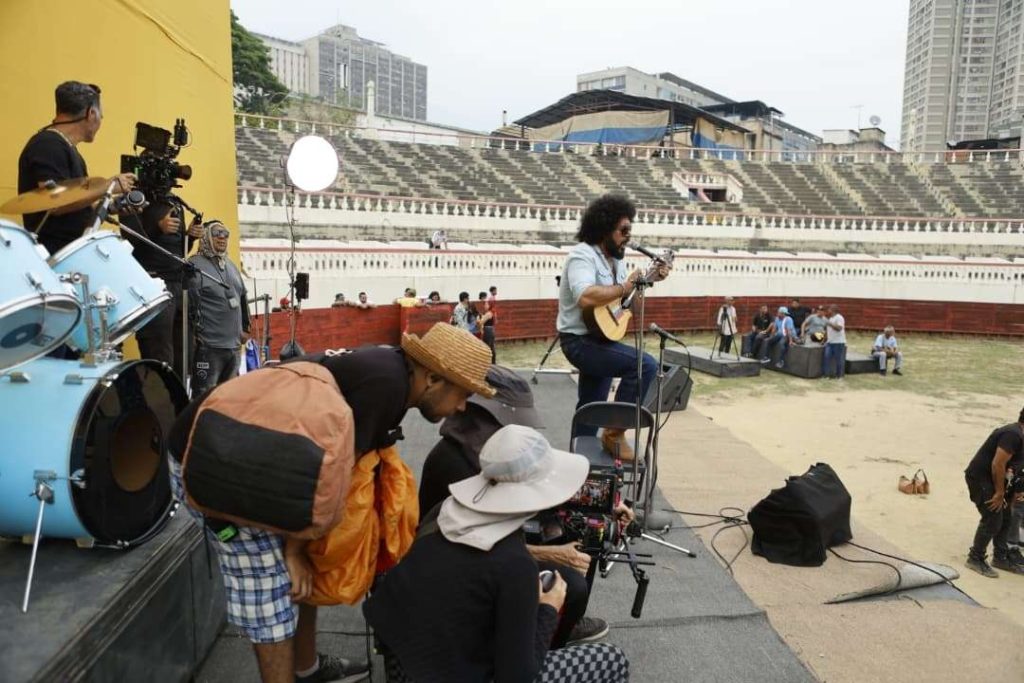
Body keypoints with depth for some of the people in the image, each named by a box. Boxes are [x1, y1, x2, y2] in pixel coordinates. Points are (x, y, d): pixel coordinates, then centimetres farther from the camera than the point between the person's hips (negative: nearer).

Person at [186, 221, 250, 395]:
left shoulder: (231, 265, 18)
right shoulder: (195, 265, -8)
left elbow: (242, 298, 25)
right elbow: (190, 302, -15)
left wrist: (245, 328, 21)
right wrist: (195, 333, -18)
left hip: (233, 343, 8)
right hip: (208, 343, -8)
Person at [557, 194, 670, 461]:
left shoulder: (614, 258, 10)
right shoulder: (583, 255, -19)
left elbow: (619, 294, 23)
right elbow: (586, 297, -38)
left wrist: (651, 278, 10)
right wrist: (623, 289, -26)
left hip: (599, 340, 10)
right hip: (581, 341, -10)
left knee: (591, 409, 19)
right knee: (645, 365, -25)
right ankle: (614, 434, -14)